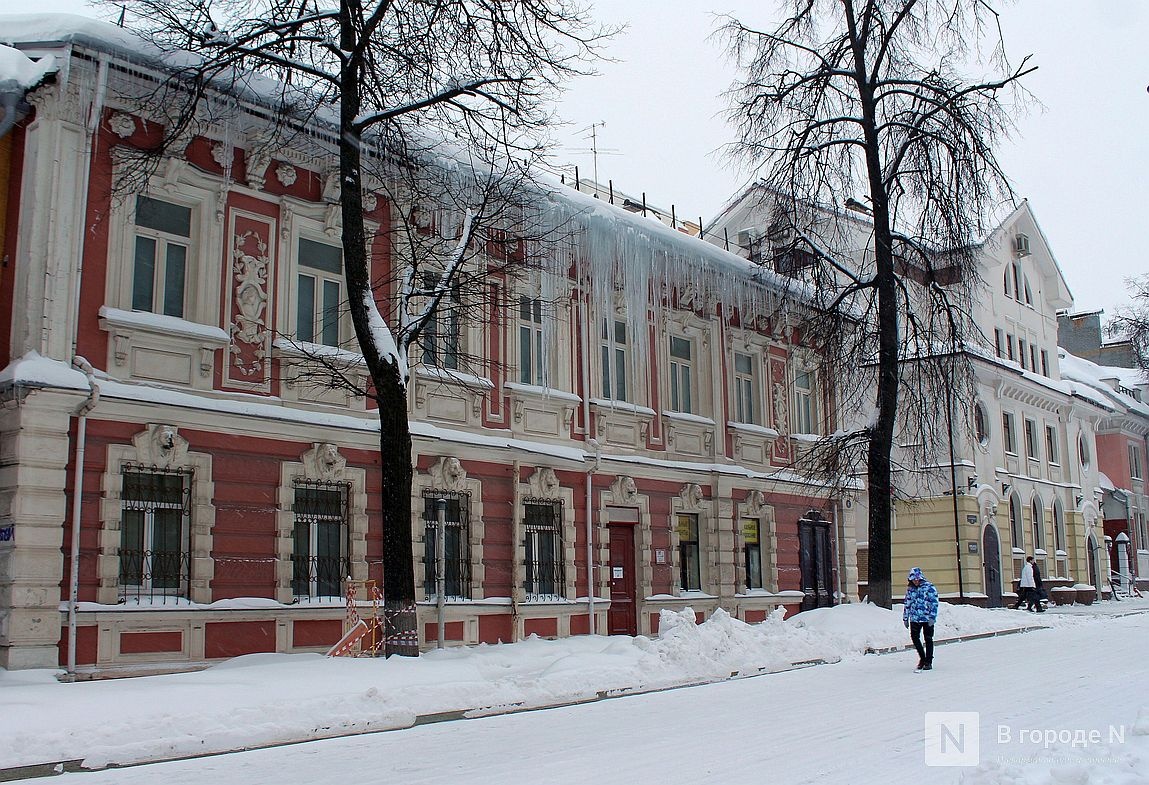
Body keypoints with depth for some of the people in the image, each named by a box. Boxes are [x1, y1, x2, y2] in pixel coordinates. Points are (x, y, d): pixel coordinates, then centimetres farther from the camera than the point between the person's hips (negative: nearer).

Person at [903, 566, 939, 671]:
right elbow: (907, 603, 14)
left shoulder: (929, 587, -7)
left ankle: (928, 662, 13)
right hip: (914, 618, 4)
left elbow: (934, 603, -10)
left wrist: (932, 617, -16)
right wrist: (905, 618, 11)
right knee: (914, 637, 2)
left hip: (927, 618, -4)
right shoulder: (910, 589, 7)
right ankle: (922, 658, 22)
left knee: (928, 639, 4)